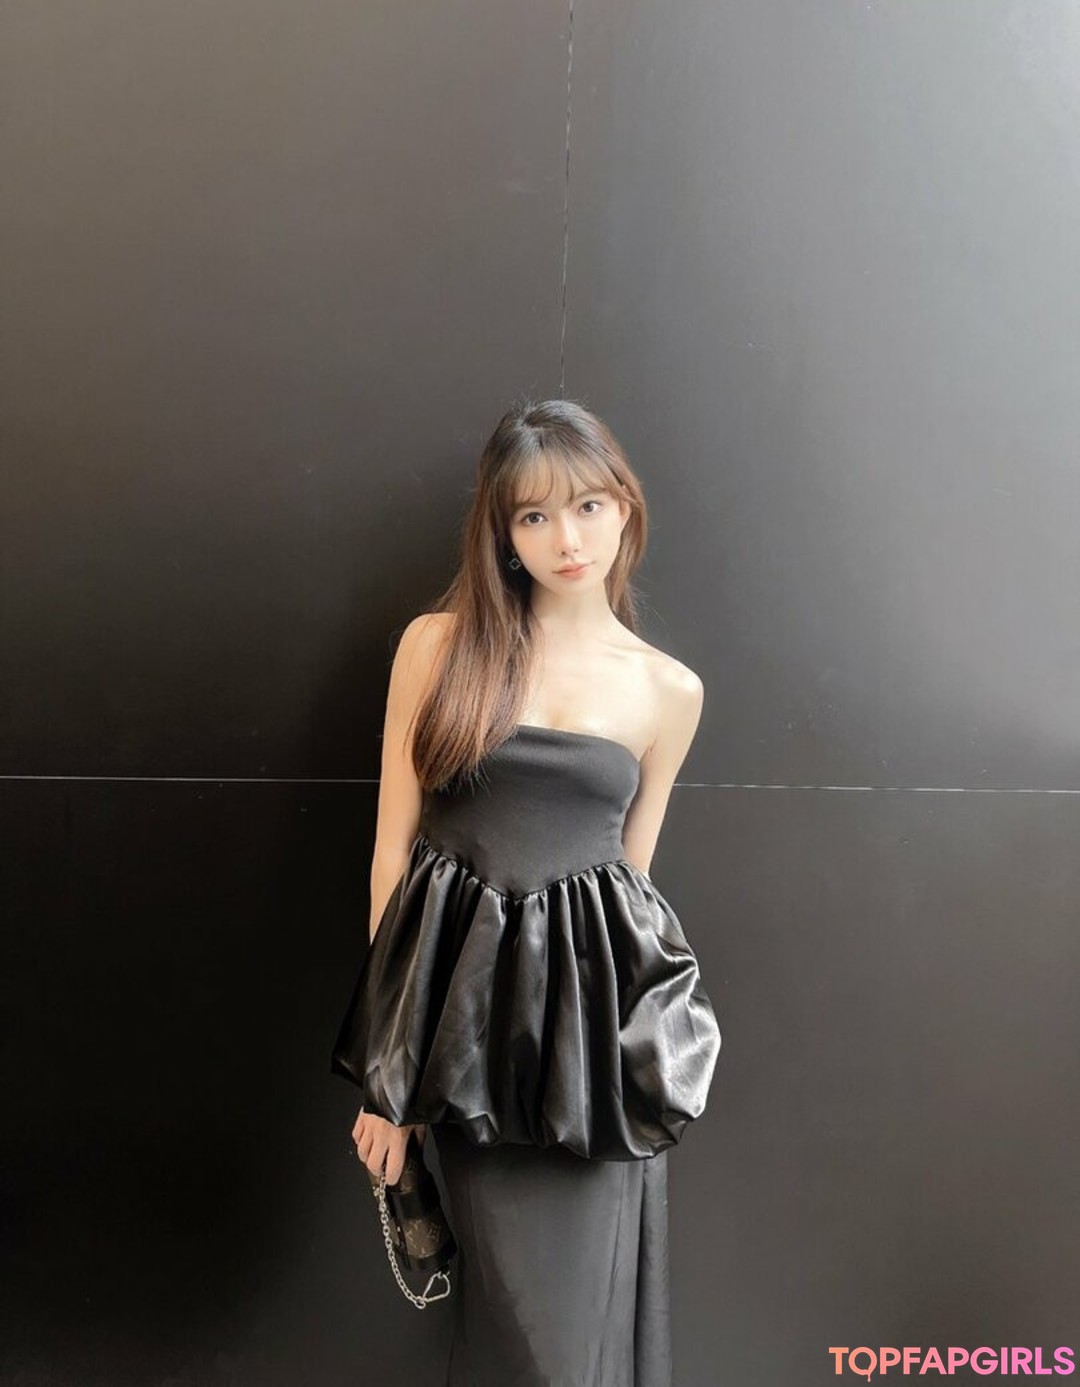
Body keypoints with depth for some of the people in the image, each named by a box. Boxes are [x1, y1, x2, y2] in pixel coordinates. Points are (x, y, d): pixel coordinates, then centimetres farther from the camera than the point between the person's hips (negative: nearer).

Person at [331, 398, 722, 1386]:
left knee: (586, 1306, 9)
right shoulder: (439, 645, -2)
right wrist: (389, 1062, 0)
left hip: (597, 1004, 1)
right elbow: (393, 846, -1)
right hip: (467, 995, -1)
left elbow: (631, 867, 11)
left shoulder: (670, 690, 3)